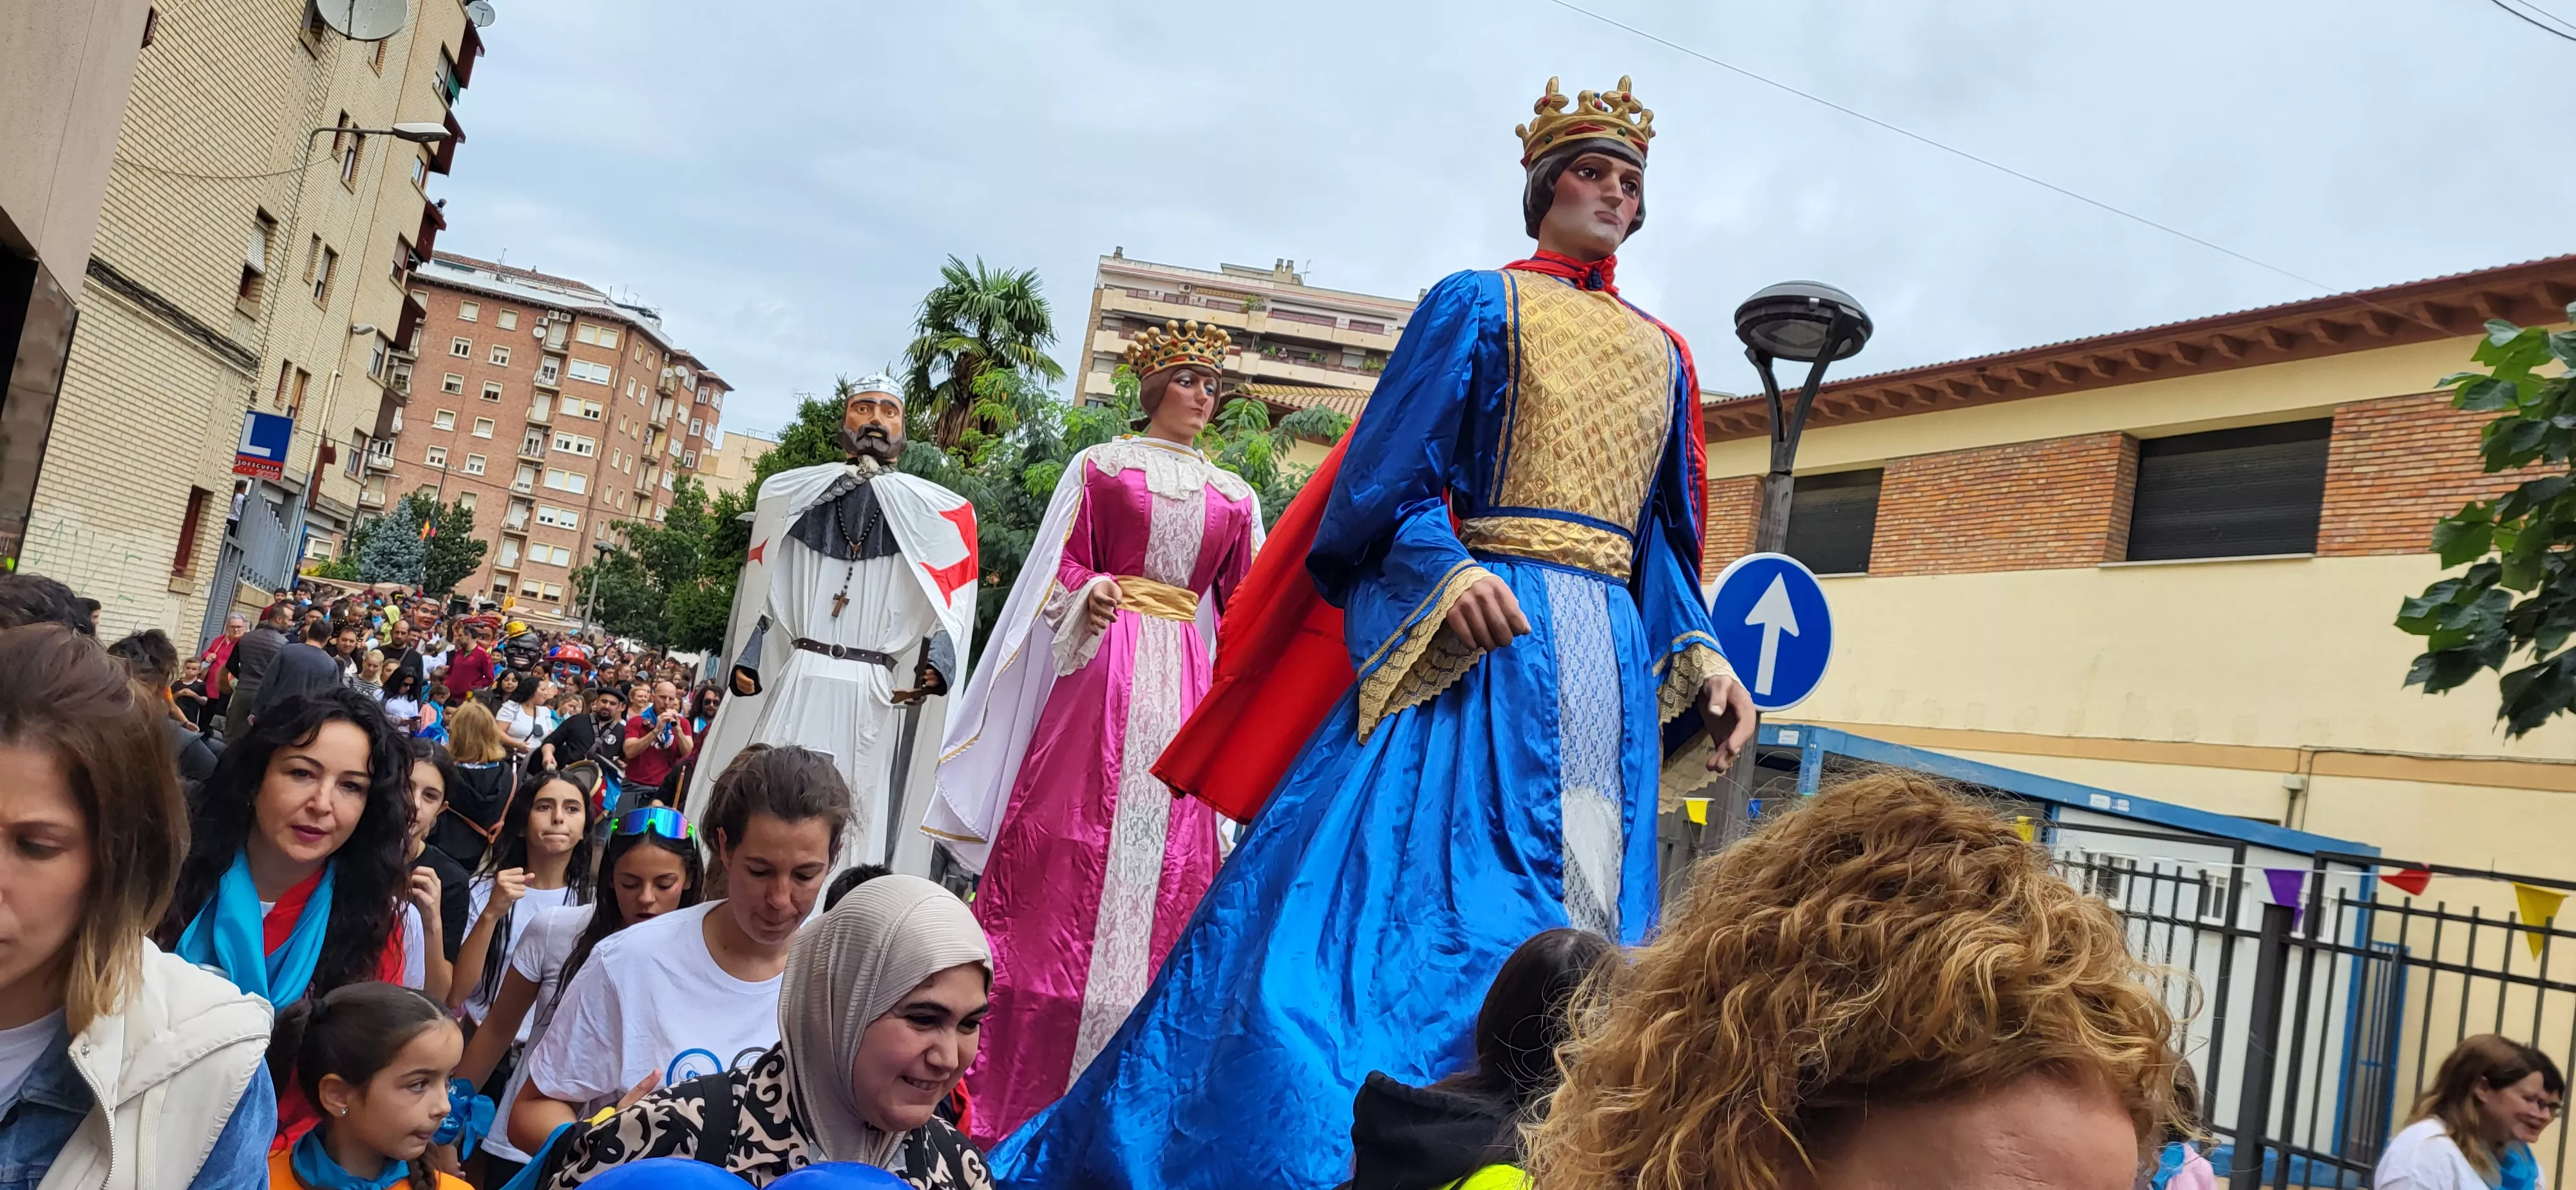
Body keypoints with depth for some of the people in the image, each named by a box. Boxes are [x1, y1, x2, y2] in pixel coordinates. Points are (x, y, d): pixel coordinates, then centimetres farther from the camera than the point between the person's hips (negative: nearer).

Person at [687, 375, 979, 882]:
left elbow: (952, 605, 2)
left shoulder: (936, 512, 11)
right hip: (790, 685, 1)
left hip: (875, 698, -1)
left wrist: (933, 668, -14)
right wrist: (746, 663, 2)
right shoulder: (793, 494, 16)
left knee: (854, 829, -2)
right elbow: (760, 590, 14)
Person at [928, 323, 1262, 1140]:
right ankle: (1022, 1090, -2)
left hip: (1184, 678, 4)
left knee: (1166, 863, 0)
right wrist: (1090, 598, -15)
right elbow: (1059, 570, 4)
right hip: (1103, 670, -3)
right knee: (1081, 844, -9)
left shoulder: (1233, 495, 16)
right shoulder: (1098, 467, 8)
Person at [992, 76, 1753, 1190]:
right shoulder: (1478, 303, 5)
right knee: (1411, 881, -12)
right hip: (1476, 627, -6)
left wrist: (1700, 656, 7)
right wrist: (1448, 570, -21)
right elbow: (1387, 473, -4)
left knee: (1585, 919, 3)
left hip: (1610, 653, 6)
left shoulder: (1663, 355, 20)